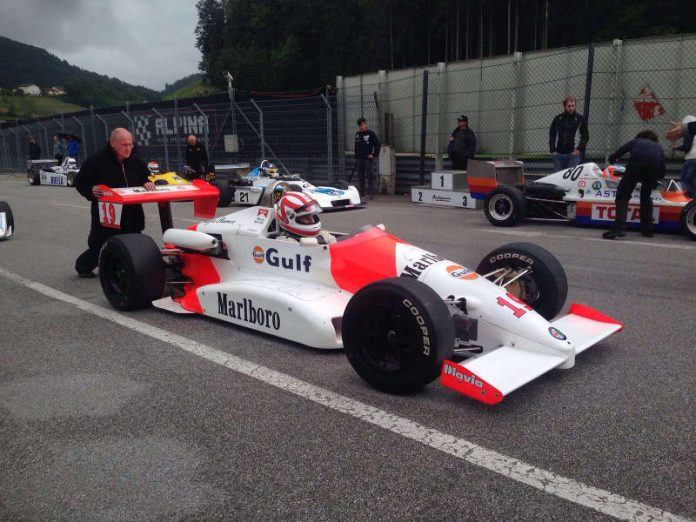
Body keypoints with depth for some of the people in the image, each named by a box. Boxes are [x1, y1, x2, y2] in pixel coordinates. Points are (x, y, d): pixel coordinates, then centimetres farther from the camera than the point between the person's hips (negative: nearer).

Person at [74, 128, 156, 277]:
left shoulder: (136, 161, 6)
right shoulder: (96, 161, -9)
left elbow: (146, 178, 19)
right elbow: (80, 181, -4)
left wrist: (148, 183, -4)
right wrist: (91, 190, -24)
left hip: (132, 214, 5)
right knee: (99, 245, 5)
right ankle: (83, 266, 32)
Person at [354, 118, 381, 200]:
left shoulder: (371, 134, -3)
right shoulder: (357, 134, 13)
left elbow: (378, 144, -5)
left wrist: (374, 155, -8)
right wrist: (356, 156, 14)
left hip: (368, 159, -5)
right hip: (359, 159, 6)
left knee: (370, 176, -7)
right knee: (360, 176, 8)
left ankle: (371, 193, -6)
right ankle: (362, 193, 16)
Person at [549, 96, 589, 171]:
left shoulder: (580, 119, 5)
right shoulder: (557, 119, 11)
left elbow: (585, 136, 5)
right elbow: (552, 135, 13)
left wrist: (579, 149, -6)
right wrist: (553, 150, 3)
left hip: (573, 154, -2)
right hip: (558, 154, 3)